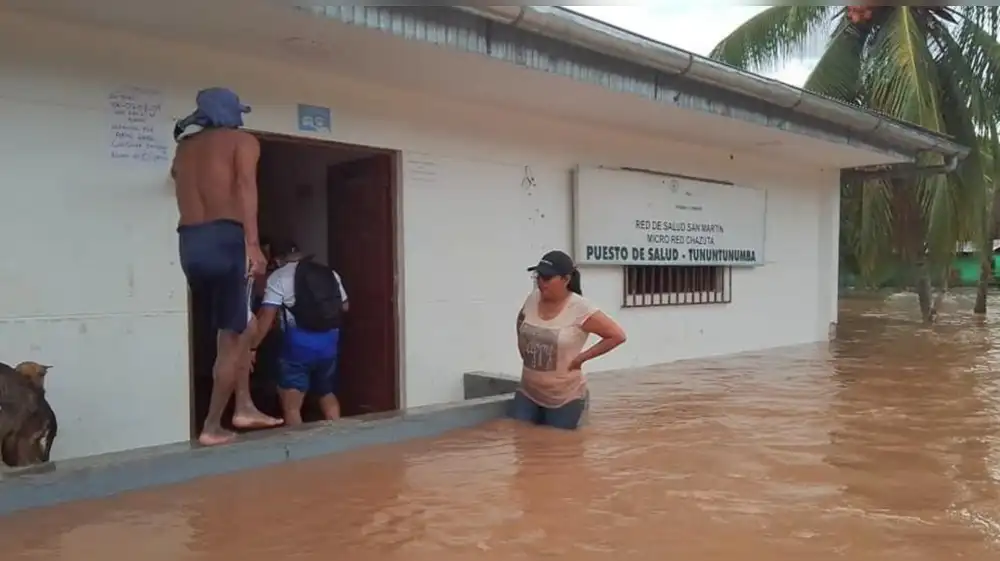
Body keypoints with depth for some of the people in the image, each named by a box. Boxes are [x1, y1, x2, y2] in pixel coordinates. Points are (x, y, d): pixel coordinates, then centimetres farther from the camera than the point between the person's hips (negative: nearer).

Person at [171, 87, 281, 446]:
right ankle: (212, 427, 5)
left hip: (189, 242, 6)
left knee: (239, 326, 19)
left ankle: (244, 407, 17)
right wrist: (253, 244, -20)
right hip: (225, 238, -6)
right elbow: (245, 187, -10)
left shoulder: (184, 148, 23)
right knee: (233, 336, 3)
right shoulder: (242, 141, 5)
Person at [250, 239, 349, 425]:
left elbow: (266, 316, -13)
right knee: (328, 395, 23)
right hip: (329, 341, 6)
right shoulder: (330, 273, 12)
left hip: (299, 343, -6)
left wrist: (250, 347, -10)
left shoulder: (278, 277, -4)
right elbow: (345, 307, 18)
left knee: (291, 406, 0)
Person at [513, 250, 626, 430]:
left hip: (564, 398, -5)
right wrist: (527, 354, 6)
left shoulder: (580, 310, -19)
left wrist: (581, 357, -15)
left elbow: (617, 335, -15)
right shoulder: (532, 299, -3)